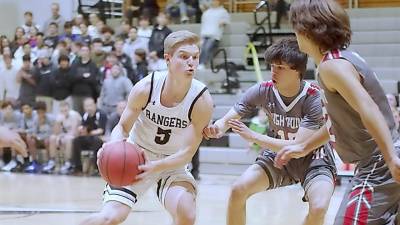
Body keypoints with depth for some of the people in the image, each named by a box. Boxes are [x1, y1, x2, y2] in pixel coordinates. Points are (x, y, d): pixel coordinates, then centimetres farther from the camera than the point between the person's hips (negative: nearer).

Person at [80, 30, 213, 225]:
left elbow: (187, 152, -21)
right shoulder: (146, 88, -20)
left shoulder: (202, 100, -22)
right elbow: (123, 127, -7)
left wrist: (155, 167, -38)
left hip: (173, 164, 0)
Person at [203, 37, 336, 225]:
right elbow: (226, 121, -15)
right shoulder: (263, 91, -16)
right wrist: (216, 129, -40)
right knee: (238, 190, -16)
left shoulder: (314, 98, -27)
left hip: (312, 158, -4)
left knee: (318, 208, -29)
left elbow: (298, 147, -33)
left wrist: (253, 136, -37)